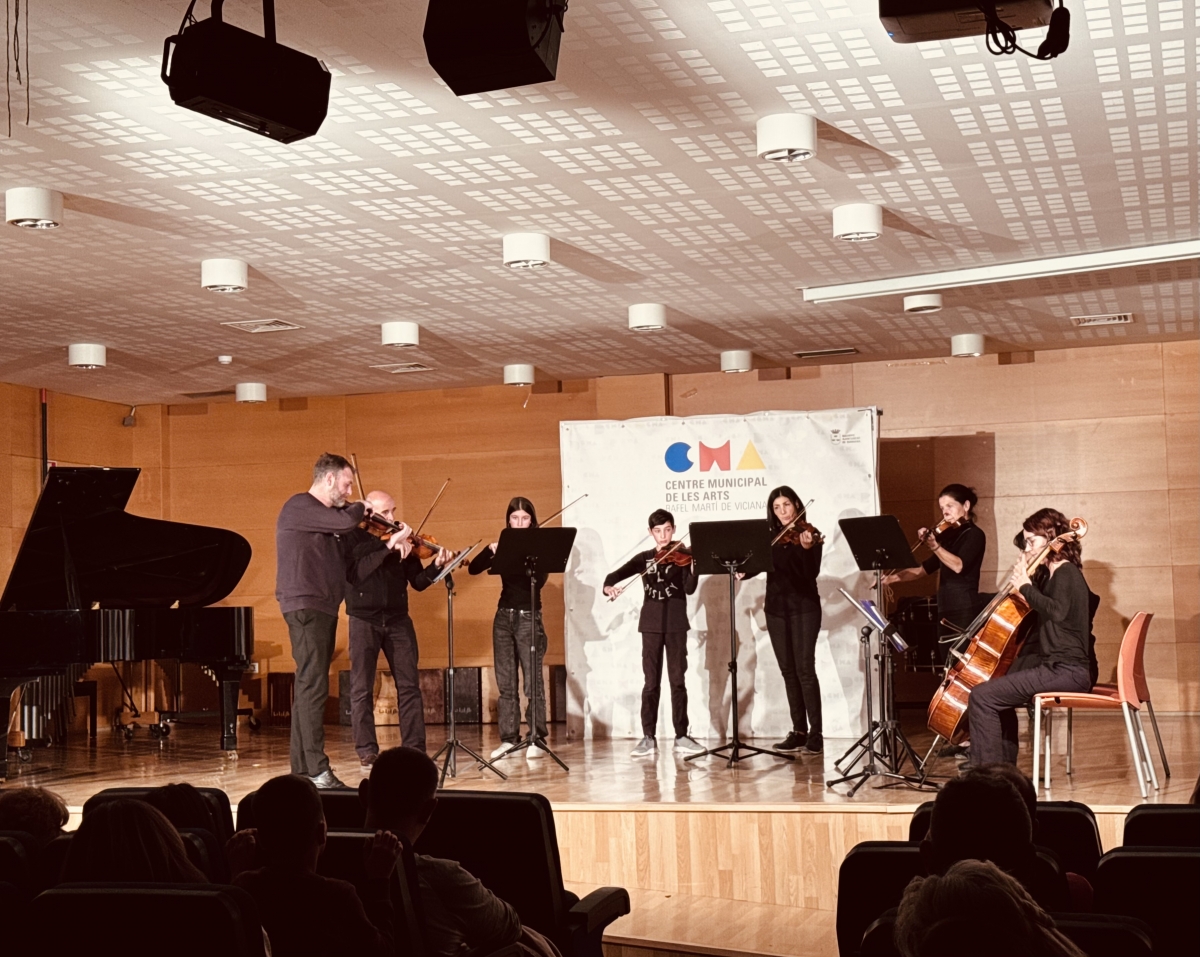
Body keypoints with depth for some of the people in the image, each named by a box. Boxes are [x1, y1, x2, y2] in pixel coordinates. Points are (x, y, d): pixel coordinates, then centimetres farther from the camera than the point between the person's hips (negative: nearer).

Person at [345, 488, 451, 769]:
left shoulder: (401, 538, 6)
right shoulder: (353, 537, -3)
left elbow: (418, 582, 4)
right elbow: (354, 573, -21)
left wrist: (436, 565, -15)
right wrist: (387, 549, -27)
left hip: (398, 619, 3)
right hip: (364, 620, -3)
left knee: (409, 686, 2)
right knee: (362, 689, -1)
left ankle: (415, 749, 6)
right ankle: (367, 751, 6)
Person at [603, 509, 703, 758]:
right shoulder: (644, 558, 9)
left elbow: (690, 588, -10)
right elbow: (616, 575, 3)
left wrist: (694, 565, -26)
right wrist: (609, 587, -19)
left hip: (676, 624, -1)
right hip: (651, 624, 1)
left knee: (677, 680, 1)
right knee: (651, 682, 2)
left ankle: (681, 735, 5)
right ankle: (649, 736, 4)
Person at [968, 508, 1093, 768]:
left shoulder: (1067, 573, -12)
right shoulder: (1049, 574, 17)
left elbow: (1057, 611, -32)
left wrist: (1026, 587, -19)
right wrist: (1024, 579, 6)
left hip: (1067, 671, -11)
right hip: (1053, 663, 11)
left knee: (982, 696, -21)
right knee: (998, 684, 33)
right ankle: (1004, 765, 38)